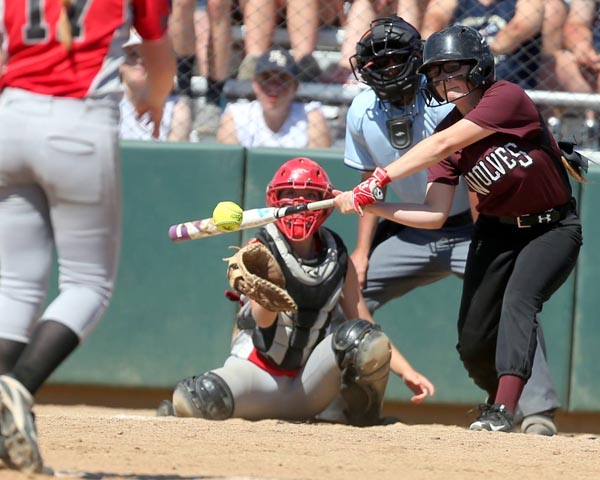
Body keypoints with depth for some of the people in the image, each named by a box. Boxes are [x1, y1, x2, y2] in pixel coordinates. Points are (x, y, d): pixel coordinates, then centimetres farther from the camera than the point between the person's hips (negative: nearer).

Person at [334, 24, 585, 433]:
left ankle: (503, 410, -37)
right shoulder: (447, 132, -4)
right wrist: (372, 205, -21)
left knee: (518, 300, -30)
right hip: (497, 230, 6)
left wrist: (380, 179, -31)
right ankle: (499, 396, 31)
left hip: (553, 229, -6)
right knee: (473, 342, 2)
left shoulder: (507, 97, -23)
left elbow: (444, 145, -31)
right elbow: (435, 215, -9)